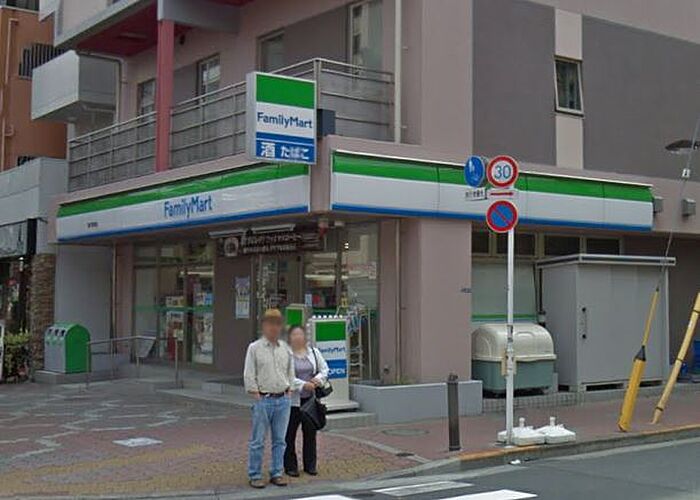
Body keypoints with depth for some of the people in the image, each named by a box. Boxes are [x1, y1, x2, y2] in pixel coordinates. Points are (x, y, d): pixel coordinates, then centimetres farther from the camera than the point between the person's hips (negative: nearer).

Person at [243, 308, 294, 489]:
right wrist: (257, 396, -8)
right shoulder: (254, 348, -3)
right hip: (263, 400, -4)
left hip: (283, 400, 4)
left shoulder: (285, 348, 10)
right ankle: (255, 476, 9)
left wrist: (289, 391, 10)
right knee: (258, 441, 0)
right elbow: (249, 375, -4)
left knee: (279, 440, 9)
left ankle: (276, 474, 18)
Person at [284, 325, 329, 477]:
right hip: (292, 399, -4)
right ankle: (290, 466, 11)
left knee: (310, 433, 9)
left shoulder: (314, 352, 10)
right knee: (290, 434, 1)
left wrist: (318, 379, -8)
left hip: (310, 398, 4)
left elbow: (324, 369, 13)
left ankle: (310, 465, 19)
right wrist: (303, 384, -21)